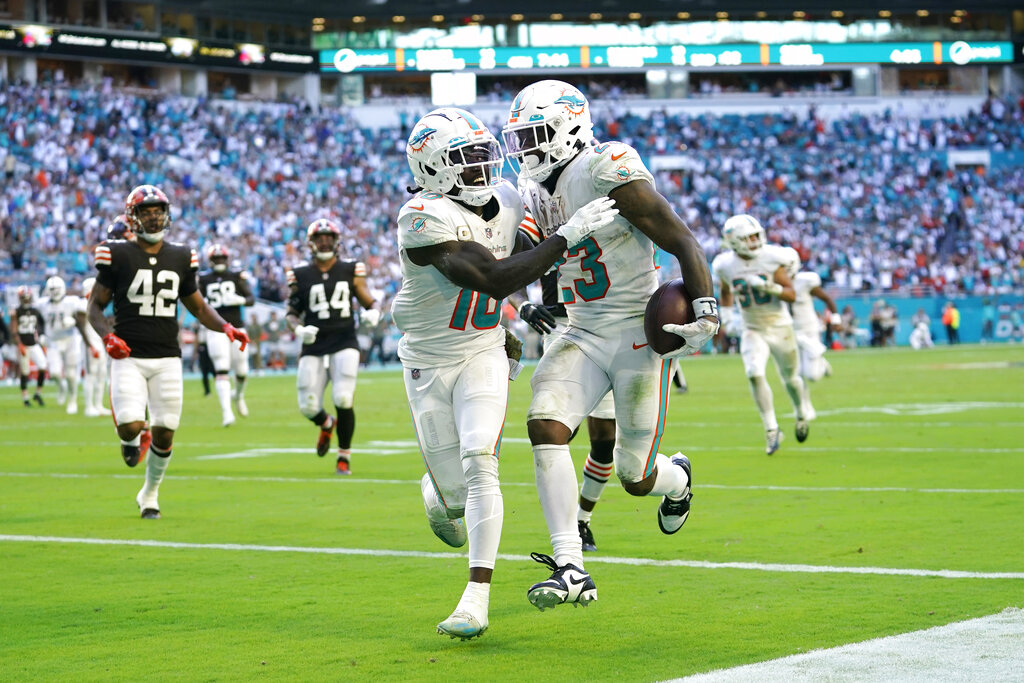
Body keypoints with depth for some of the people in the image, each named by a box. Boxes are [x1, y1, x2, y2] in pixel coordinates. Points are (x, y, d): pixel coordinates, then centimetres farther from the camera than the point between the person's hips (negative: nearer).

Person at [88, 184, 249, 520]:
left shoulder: (180, 258, 7)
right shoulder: (117, 255, -3)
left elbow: (199, 307, 16)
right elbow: (95, 306, 2)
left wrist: (226, 327, -2)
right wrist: (107, 336, -17)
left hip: (167, 358, 3)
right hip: (129, 356, -3)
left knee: (164, 433, 1)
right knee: (131, 427, -20)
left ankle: (150, 495, 25)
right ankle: (132, 438, 20)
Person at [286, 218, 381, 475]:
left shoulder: (350, 271, 4)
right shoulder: (301, 276, 5)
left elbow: (369, 302, 11)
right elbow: (291, 313, 10)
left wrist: (373, 313, -12)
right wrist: (298, 329, -11)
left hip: (344, 343, -1)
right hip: (314, 347, 1)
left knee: (343, 400, -15)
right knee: (308, 406, -3)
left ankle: (344, 456, 4)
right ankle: (326, 425, 36)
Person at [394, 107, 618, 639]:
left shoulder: (505, 201, -1)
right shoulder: (426, 220, -24)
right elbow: (495, 279, -32)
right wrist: (566, 236, -30)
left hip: (484, 355, 3)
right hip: (430, 362, -3)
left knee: (479, 462, -20)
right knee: (455, 492, 2)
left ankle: (477, 596, -22)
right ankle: (436, 493, 43)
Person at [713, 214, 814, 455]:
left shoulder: (772, 259, -15)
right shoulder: (726, 265, -8)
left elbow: (791, 295, -14)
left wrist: (768, 287, -30)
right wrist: (727, 314, -1)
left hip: (780, 327, -1)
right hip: (753, 331, 1)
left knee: (790, 378, 12)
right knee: (755, 375, -20)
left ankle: (802, 412, 44)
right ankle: (771, 430, -12)